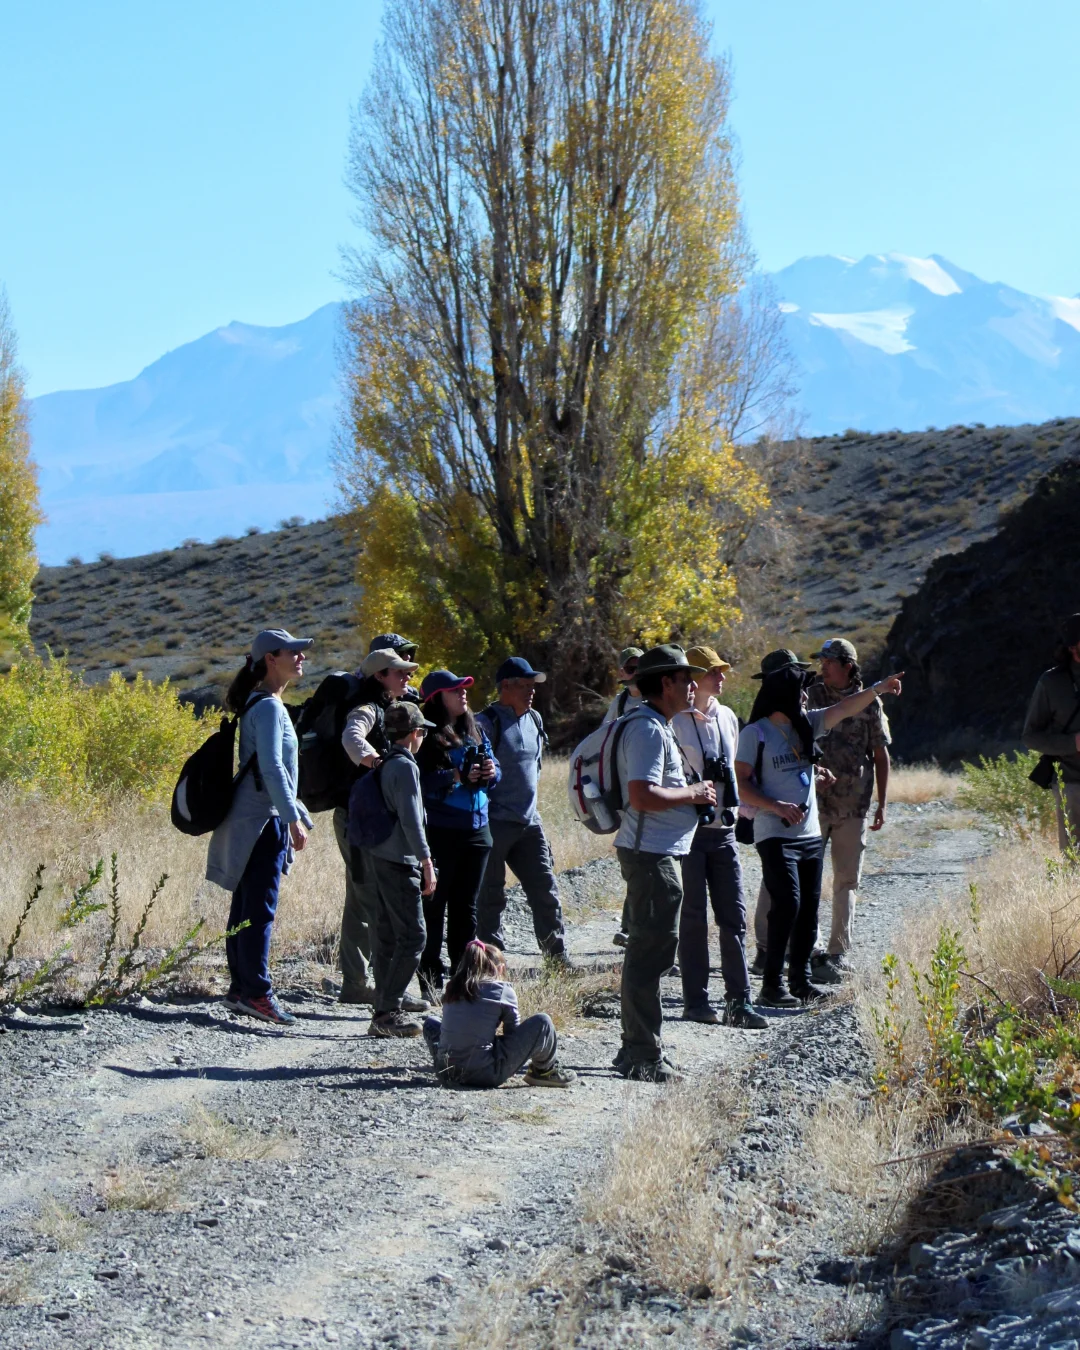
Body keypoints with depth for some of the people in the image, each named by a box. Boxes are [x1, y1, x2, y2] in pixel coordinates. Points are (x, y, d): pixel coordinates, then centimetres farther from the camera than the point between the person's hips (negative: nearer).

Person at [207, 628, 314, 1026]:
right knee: (259, 909, -8)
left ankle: (240, 989, 16)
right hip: (262, 819, -10)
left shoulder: (263, 705, 18)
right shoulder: (268, 706, -13)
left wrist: (299, 815, 26)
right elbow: (270, 766, -22)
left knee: (246, 906, 11)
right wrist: (293, 817, -23)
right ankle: (256, 992, -7)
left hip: (253, 819, 10)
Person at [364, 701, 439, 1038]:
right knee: (412, 936, -8)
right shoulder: (405, 766, -13)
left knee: (387, 934, 12)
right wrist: (426, 862, -14)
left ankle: (385, 1007, 15)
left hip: (378, 858, 9)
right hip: (399, 861, -9)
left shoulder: (383, 765, 13)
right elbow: (410, 819, -18)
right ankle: (387, 1012, -11)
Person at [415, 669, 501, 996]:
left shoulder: (474, 731, 12)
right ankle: (431, 977, 2)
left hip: (476, 828, 7)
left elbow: (493, 767, 16)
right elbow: (420, 781, -17)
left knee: (466, 907, 13)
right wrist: (455, 777, -26)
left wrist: (491, 771, -6)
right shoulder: (427, 736, -9)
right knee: (434, 904, -3)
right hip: (440, 830, -7)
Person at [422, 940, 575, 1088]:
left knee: (431, 1022, 33)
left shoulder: (453, 988, 12)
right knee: (542, 1022, 2)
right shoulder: (503, 991, -1)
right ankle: (545, 1070, 22)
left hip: (446, 1074, 5)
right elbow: (513, 1031, 11)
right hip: (485, 1074, -5)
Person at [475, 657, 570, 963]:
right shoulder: (486, 723, -12)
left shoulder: (534, 719, 12)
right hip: (494, 823, -7)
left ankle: (558, 956, 14)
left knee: (545, 889, 7)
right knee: (490, 897, 1)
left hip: (529, 822, 7)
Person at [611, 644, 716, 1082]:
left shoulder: (652, 726, 18)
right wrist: (691, 794, -15)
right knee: (651, 953, -7)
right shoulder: (648, 729, -17)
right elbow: (642, 795, -27)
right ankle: (643, 1057, -3)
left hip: (649, 852, 11)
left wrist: (693, 795, 16)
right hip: (651, 854, -11)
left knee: (647, 952, 16)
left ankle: (636, 1051, 23)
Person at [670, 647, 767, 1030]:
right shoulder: (674, 721, -8)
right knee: (693, 917, 1)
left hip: (723, 829, 6)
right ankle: (695, 1001, 9)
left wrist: (740, 808, 19)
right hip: (687, 829, -6)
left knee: (734, 917, 1)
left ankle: (738, 1002, 3)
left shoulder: (728, 718, 13)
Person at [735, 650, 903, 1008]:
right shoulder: (755, 733, -7)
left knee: (809, 907, 9)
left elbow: (845, 708, 3)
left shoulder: (807, 724, 11)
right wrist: (777, 807, -21)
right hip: (775, 835, -7)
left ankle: (801, 980, 19)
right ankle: (772, 985, -8)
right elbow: (741, 784, -9)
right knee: (787, 903, -15)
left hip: (810, 833, 7)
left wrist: (877, 689, -13)